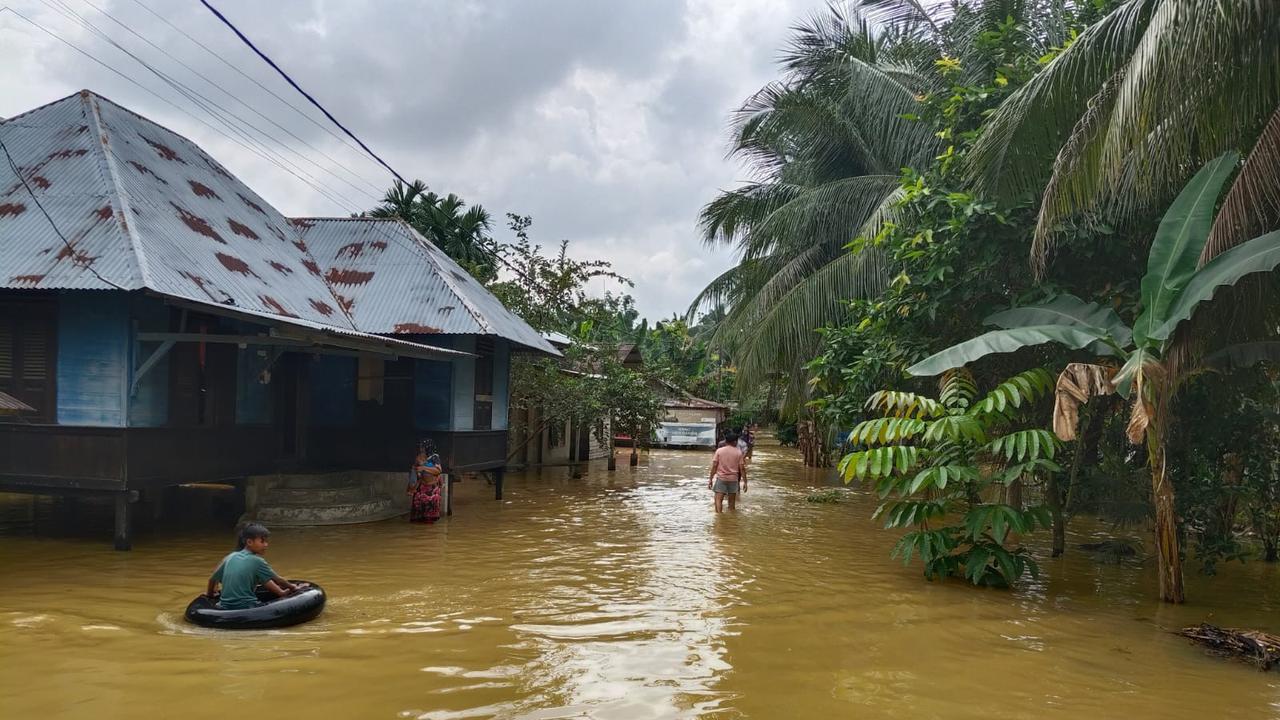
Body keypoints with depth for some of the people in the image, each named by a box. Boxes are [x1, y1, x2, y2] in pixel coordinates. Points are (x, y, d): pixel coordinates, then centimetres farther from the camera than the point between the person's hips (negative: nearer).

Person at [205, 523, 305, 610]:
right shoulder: (257, 561, -8)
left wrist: (210, 594, 36)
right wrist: (292, 587, 19)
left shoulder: (230, 557, 7)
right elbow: (278, 580, 2)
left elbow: (212, 579, 17)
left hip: (225, 607, 7)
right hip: (245, 608, -7)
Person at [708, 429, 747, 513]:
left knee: (718, 500, -4)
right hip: (733, 479, 1)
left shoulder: (719, 451, -2)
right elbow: (742, 468, -3)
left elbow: (714, 466, -4)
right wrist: (745, 482, 3)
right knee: (732, 502, 12)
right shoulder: (738, 452, -2)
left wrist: (711, 479, 2)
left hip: (721, 478, -1)